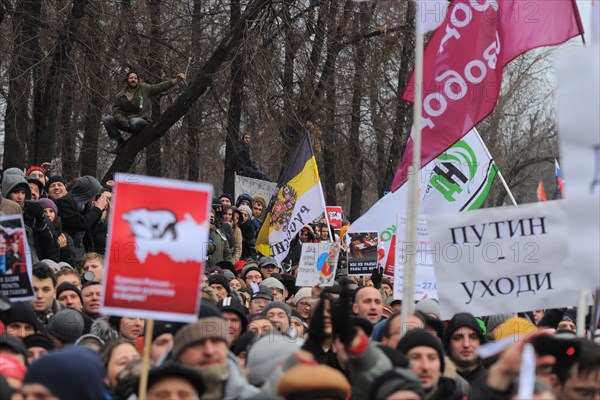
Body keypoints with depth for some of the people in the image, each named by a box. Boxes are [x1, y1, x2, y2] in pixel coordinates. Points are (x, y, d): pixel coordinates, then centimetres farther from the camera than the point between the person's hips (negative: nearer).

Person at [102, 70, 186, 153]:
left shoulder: (144, 89, 1)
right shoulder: (119, 96, 4)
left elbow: (161, 87, -5)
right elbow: (116, 112, -3)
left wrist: (176, 80, -19)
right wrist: (126, 123, -20)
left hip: (143, 122, -3)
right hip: (126, 124, 3)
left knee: (135, 121, -39)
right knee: (106, 120, -14)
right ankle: (120, 141, -1)